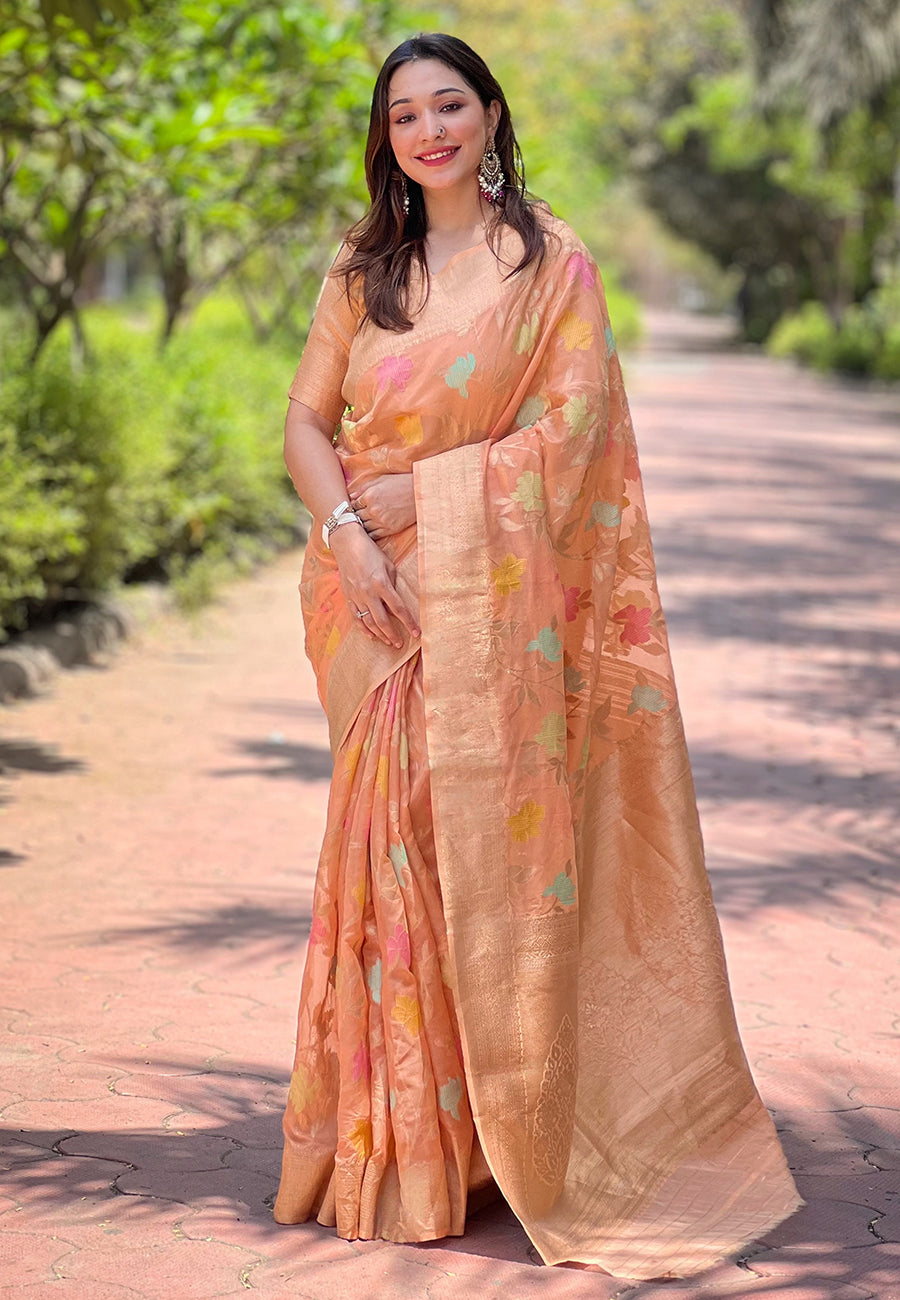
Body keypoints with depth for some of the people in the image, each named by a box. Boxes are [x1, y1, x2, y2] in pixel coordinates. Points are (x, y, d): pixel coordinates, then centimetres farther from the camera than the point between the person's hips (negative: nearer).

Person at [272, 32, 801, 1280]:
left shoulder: (552, 261, 2)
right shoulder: (360, 270, 12)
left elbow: (574, 425, -6)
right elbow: (308, 420, 7)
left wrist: (423, 490, -12)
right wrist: (345, 530, -11)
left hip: (495, 597, -3)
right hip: (381, 601, 3)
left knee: (496, 841, -3)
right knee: (388, 840, 1)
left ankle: (512, 1144, 9)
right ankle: (397, 1148, 11)